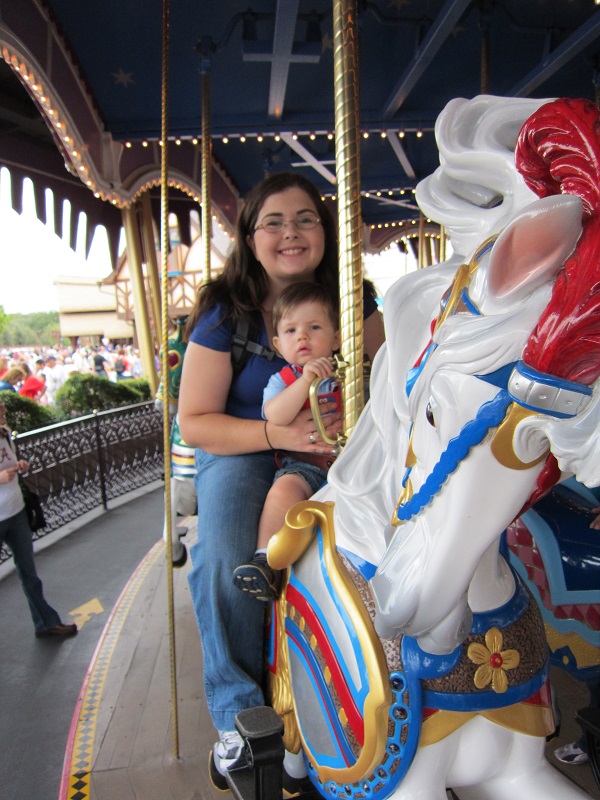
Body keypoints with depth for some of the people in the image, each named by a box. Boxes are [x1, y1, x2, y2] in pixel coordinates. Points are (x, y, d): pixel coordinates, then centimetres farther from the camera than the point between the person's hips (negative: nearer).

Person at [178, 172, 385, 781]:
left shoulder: (351, 300, -1)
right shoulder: (224, 312, -10)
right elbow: (194, 422, -11)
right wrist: (280, 433, -26)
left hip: (332, 453, 3)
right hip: (240, 453, -2)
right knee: (224, 560, -28)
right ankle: (237, 713, -4)